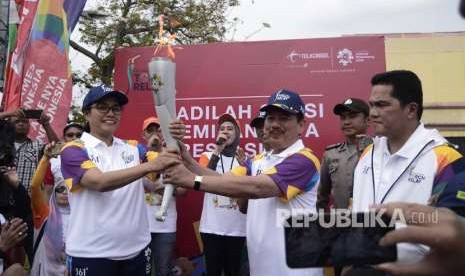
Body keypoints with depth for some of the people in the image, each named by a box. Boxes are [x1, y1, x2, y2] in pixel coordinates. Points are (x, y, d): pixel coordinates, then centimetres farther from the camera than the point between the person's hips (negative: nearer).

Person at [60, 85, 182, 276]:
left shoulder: (132, 148, 8)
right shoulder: (73, 150, -6)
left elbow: (167, 165, -2)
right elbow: (100, 182, -23)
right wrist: (149, 166, -33)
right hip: (90, 254, -4)